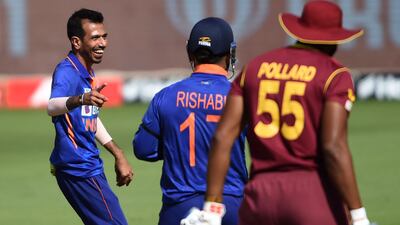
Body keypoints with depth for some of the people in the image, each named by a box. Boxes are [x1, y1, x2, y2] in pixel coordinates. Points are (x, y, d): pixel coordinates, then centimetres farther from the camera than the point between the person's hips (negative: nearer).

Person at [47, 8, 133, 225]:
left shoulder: (88, 73, 13)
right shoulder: (67, 71, -18)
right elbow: (52, 106, -39)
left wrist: (118, 154, 29)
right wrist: (80, 99, -59)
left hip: (90, 165, 10)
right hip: (78, 168, -10)